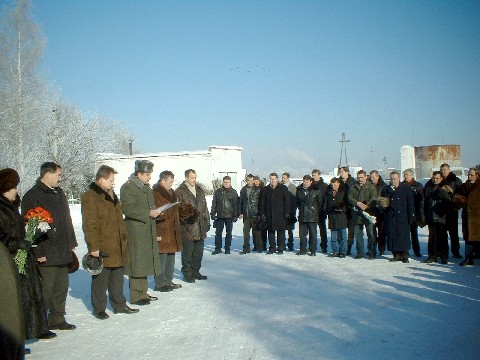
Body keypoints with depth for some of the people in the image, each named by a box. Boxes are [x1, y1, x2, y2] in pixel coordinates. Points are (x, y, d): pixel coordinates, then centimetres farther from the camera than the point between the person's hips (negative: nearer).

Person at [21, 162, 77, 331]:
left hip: (63, 253, 8)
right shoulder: (33, 196, -11)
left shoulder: (59, 193, 16)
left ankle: (57, 319, 26)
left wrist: (71, 243, 18)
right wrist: (39, 252, -19)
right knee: (46, 290, -1)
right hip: (46, 254, -8)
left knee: (61, 288, 14)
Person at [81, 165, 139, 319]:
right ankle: (99, 309, 16)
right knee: (101, 279, 3)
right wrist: (94, 247, -20)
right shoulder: (90, 197, -13)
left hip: (118, 247, 8)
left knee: (117, 277, 15)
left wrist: (124, 239, 21)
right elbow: (89, 225, -17)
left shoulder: (112, 195, 16)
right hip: (102, 247, -8)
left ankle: (119, 305, 26)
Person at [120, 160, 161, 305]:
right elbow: (128, 209, -19)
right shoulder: (128, 187, -11)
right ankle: (135, 296, 4)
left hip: (148, 231, 9)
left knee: (145, 262, 13)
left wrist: (155, 211, 8)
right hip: (135, 232, -9)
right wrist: (149, 213, -19)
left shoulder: (147, 188, 17)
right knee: (137, 263, -4)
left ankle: (143, 292, 23)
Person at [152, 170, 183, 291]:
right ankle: (160, 283, 7)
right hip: (162, 233, -9)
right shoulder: (155, 194, -14)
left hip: (172, 232, 9)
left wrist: (177, 229, 19)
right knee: (162, 258, -3)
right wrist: (157, 233, -21)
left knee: (171, 258, 15)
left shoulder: (171, 193, 16)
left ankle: (168, 281, 25)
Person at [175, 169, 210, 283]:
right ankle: (187, 274, 11)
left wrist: (207, 221, 16)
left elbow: (205, 207, 20)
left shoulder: (200, 190, 16)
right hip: (187, 228, -6)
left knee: (198, 252, 13)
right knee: (187, 253, 1)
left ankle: (195, 272, 25)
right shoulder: (180, 191, -5)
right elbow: (179, 209, -10)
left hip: (200, 227, 6)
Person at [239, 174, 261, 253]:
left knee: (256, 232, 4)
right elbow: (241, 201, 15)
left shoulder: (258, 190, -3)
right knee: (246, 232, 4)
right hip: (246, 215, 4)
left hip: (255, 214, -4)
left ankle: (258, 247, 16)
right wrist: (241, 212, 10)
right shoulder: (243, 190, 10)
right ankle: (246, 248, 9)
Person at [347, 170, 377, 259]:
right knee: (358, 234, 7)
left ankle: (372, 253, 6)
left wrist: (366, 206, -23)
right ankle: (360, 253, 17)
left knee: (371, 234, -3)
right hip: (357, 214, 3)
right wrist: (357, 203, -14)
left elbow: (373, 198, -8)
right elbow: (350, 198, 4)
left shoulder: (371, 187, 3)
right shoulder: (353, 187, 13)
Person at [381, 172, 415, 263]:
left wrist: (411, 216, -5)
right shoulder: (386, 189, 10)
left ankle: (404, 255, 6)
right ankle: (396, 254, 8)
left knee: (404, 234, -2)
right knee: (392, 235, 0)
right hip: (391, 217, 2)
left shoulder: (406, 188, 3)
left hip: (403, 216, -2)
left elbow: (410, 203, 1)